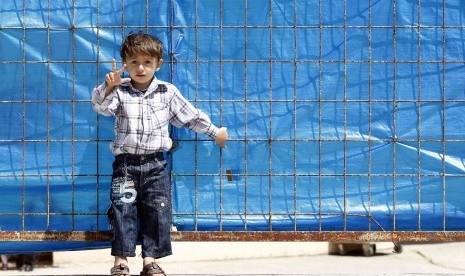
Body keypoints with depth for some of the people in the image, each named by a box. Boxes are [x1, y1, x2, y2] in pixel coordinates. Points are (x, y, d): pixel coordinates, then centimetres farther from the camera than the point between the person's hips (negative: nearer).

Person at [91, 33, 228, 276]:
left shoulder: (167, 92, 5)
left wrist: (215, 132, 19)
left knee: (156, 212, 1)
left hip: (155, 164, 2)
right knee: (123, 211, -3)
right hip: (126, 163, -2)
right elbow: (101, 106, -19)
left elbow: (190, 116, 14)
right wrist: (109, 87, -38)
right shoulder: (120, 91, -1)